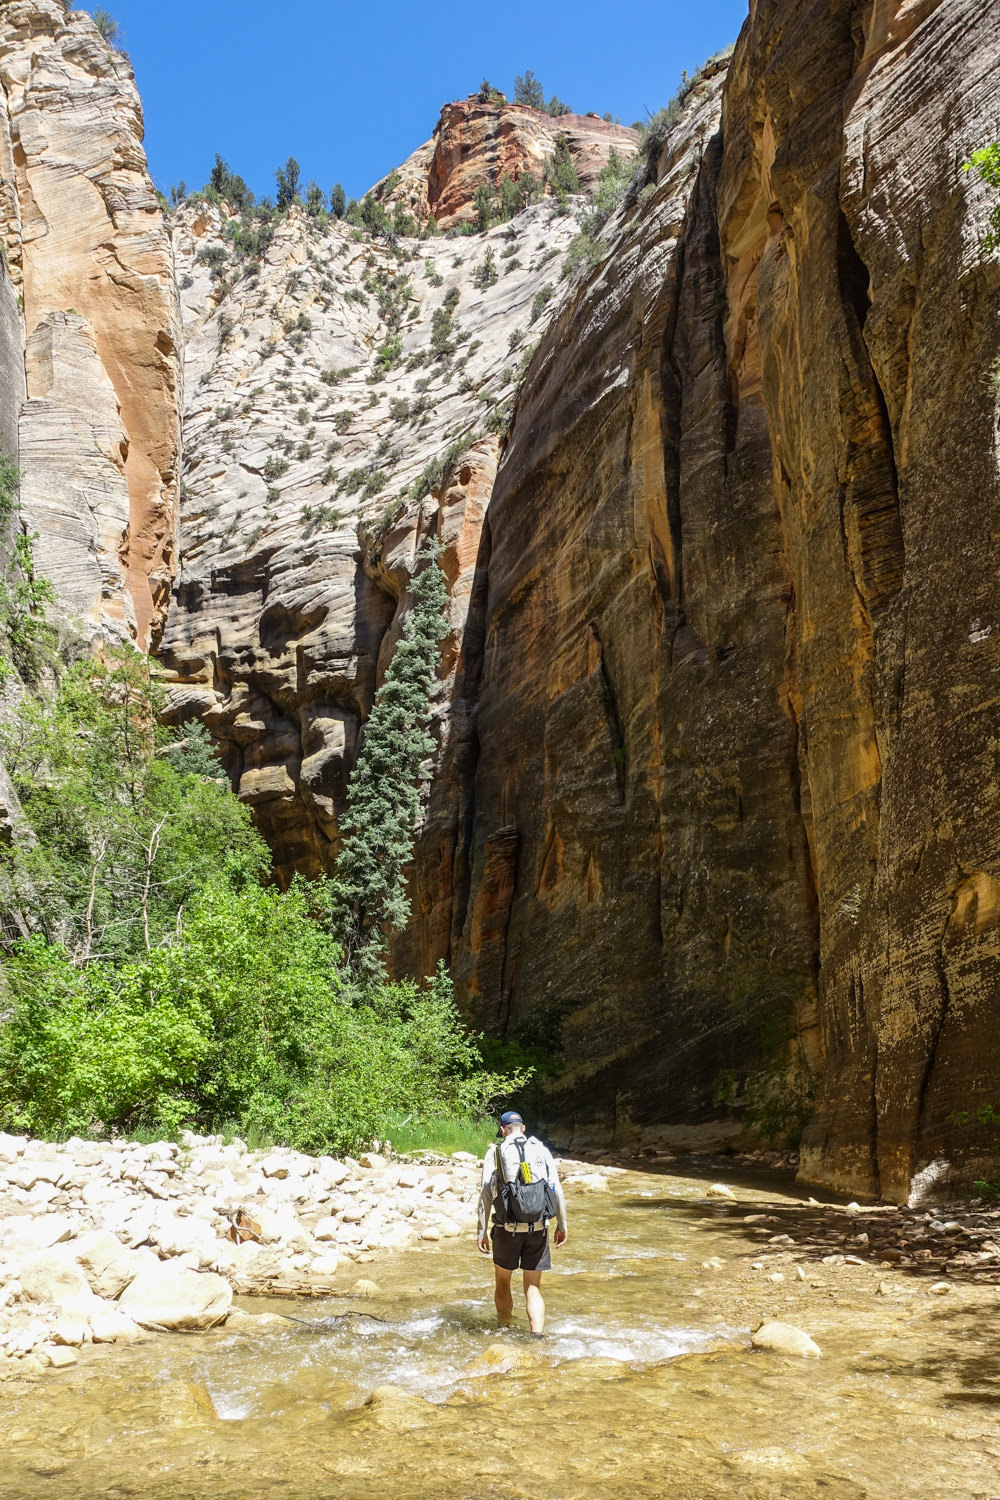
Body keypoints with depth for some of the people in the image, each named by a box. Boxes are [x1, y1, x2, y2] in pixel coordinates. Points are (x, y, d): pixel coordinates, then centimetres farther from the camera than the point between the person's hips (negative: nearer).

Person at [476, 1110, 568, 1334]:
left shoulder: (494, 1153, 1)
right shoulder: (542, 1151, 7)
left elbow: (485, 1194, -2)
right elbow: (557, 1191, 5)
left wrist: (481, 1232, 2)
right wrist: (562, 1226, 14)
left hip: (507, 1229, -1)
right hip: (538, 1229, 1)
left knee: (502, 1282, 20)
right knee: (533, 1287, 10)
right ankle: (537, 1335, -4)